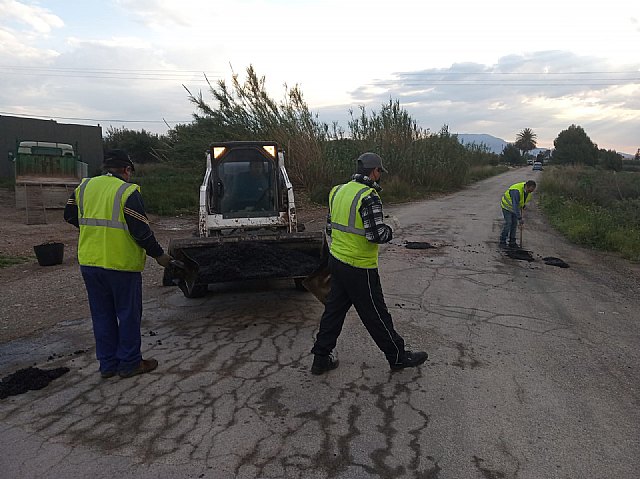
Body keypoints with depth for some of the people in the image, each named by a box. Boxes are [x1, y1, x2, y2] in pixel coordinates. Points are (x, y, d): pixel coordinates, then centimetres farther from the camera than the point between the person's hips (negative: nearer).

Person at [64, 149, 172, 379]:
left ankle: (108, 364, 25)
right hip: (121, 265, -6)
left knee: (102, 315, 16)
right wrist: (158, 254, -4)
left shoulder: (84, 187, 6)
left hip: (89, 263, 6)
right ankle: (130, 363, 17)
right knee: (128, 315, 8)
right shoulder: (128, 192, -13)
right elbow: (141, 230, -16)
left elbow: (70, 216, 18)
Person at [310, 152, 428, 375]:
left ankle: (321, 358, 25)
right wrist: (388, 230, -3)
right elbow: (377, 235, -23)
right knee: (376, 315, 6)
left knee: (334, 309, 16)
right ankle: (398, 357, 24)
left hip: (337, 259, 8)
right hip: (360, 267, -8)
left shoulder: (338, 191, 7)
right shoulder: (369, 197, -19)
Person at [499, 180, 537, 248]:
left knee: (514, 224, 3)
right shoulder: (517, 191, -39)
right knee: (508, 223, -13)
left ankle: (512, 242, 8)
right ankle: (502, 242, -4)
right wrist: (520, 219, -40)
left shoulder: (528, 189, -14)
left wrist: (523, 206, 6)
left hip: (515, 206, 7)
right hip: (507, 205, -7)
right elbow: (515, 206, -40)